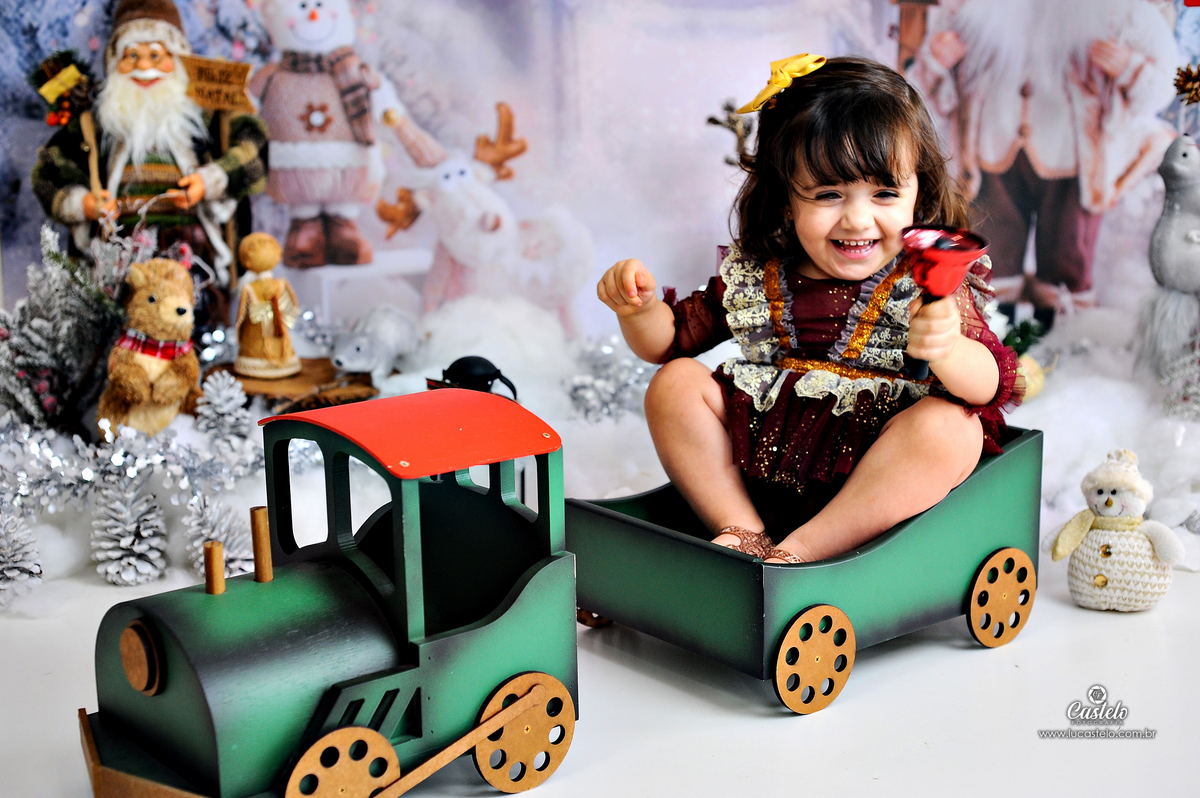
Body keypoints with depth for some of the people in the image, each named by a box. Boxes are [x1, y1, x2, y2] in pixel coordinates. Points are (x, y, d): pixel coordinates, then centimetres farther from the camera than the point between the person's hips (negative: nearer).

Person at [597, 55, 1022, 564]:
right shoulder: (753, 274, 5)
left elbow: (992, 385, -19)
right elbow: (668, 340, 15)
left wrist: (948, 351, -42)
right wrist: (639, 306, -8)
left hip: (882, 487, -3)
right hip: (762, 464, 4)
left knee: (949, 425, -31)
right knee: (676, 383, -6)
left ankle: (796, 552, -30)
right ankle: (746, 536, -14)